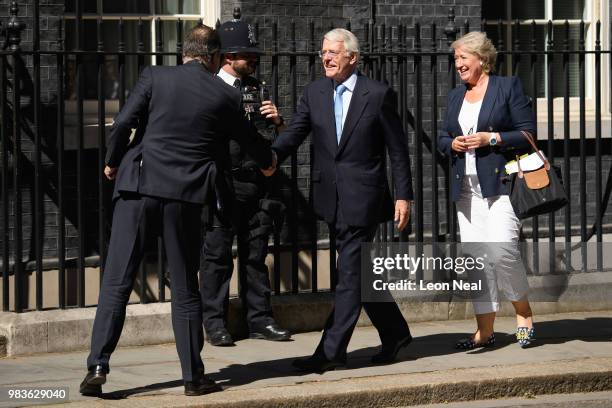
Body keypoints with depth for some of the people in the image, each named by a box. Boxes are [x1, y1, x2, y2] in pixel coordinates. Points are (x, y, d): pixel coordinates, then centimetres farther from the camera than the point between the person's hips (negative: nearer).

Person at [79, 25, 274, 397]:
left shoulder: (154, 77, 1)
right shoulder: (226, 97, 4)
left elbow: (124, 123, -6)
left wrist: (113, 162, 13)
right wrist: (268, 160, 43)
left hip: (138, 187, 0)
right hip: (185, 197, 0)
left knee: (116, 283, 2)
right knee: (186, 290, 10)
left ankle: (98, 367, -7)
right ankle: (194, 377, 13)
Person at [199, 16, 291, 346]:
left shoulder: (257, 89, 17)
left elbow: (277, 139, 19)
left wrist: (277, 121, -1)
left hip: (257, 184, 5)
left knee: (255, 255, 9)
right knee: (217, 255, -3)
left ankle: (259, 319, 13)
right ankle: (215, 323, 3)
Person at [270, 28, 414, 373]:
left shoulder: (378, 94, -4)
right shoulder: (315, 93, 8)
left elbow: (398, 149, -1)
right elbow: (295, 133, 1)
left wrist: (404, 196, -4)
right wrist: (272, 154, -19)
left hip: (363, 198, -6)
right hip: (332, 198, 6)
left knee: (350, 273, -8)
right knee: (360, 272, 13)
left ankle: (331, 351, -9)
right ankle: (395, 334, 28)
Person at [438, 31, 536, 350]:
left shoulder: (508, 87, 0)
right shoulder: (456, 96, 18)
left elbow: (528, 134, -4)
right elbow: (443, 138, 23)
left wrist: (491, 139, -14)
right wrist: (452, 144, 1)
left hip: (500, 184, -6)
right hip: (467, 189, 6)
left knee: (502, 251, -18)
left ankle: (524, 314, 4)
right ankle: (485, 330, 8)